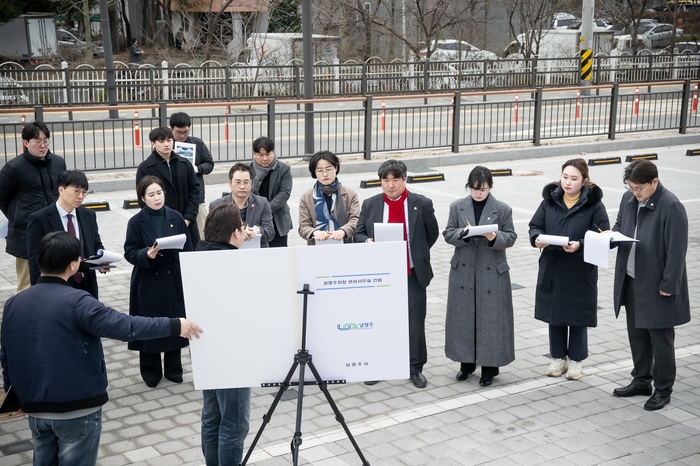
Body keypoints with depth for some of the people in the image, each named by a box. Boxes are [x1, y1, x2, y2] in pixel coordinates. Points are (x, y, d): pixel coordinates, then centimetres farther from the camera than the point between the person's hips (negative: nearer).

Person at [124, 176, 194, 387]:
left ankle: (174, 369, 23)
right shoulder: (136, 222, -6)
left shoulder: (176, 217, 0)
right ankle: (151, 372, 18)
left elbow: (188, 249, 3)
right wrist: (146, 254, -26)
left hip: (174, 280, 2)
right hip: (148, 282, -2)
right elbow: (130, 253, -6)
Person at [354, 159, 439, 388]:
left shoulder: (422, 204, -2)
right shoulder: (370, 205, 2)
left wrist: (418, 253, 3)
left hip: (412, 274, -1)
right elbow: (359, 233, 6)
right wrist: (368, 241, -15)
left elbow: (432, 233, 9)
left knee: (414, 322, 5)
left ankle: (415, 368, 18)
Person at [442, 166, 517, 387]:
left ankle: (489, 366, 13)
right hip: (463, 271, 2)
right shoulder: (457, 207, 4)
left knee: (491, 319, 2)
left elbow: (510, 237, 0)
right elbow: (448, 234, 2)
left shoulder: (502, 209, -1)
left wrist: (495, 238, -20)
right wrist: (462, 234, -18)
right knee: (464, 316, 9)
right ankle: (466, 362, 23)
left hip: (492, 272, -2)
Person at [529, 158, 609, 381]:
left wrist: (580, 245, -25)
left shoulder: (594, 204, -8)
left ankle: (576, 359, 26)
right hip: (552, 269, 3)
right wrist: (537, 238, -16)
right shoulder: (550, 200, 2)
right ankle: (558, 357, 29)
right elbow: (535, 226, 6)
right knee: (554, 315, 13)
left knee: (577, 317, 9)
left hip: (580, 272, -3)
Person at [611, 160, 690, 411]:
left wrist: (668, 285, -18)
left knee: (660, 339, 6)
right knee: (636, 333, 18)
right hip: (631, 281, 7)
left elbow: (676, 249, -19)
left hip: (657, 285, -7)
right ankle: (641, 380, 33)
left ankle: (663, 390, 20)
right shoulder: (629, 199, 2)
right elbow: (619, 225, 18)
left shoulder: (671, 206, -20)